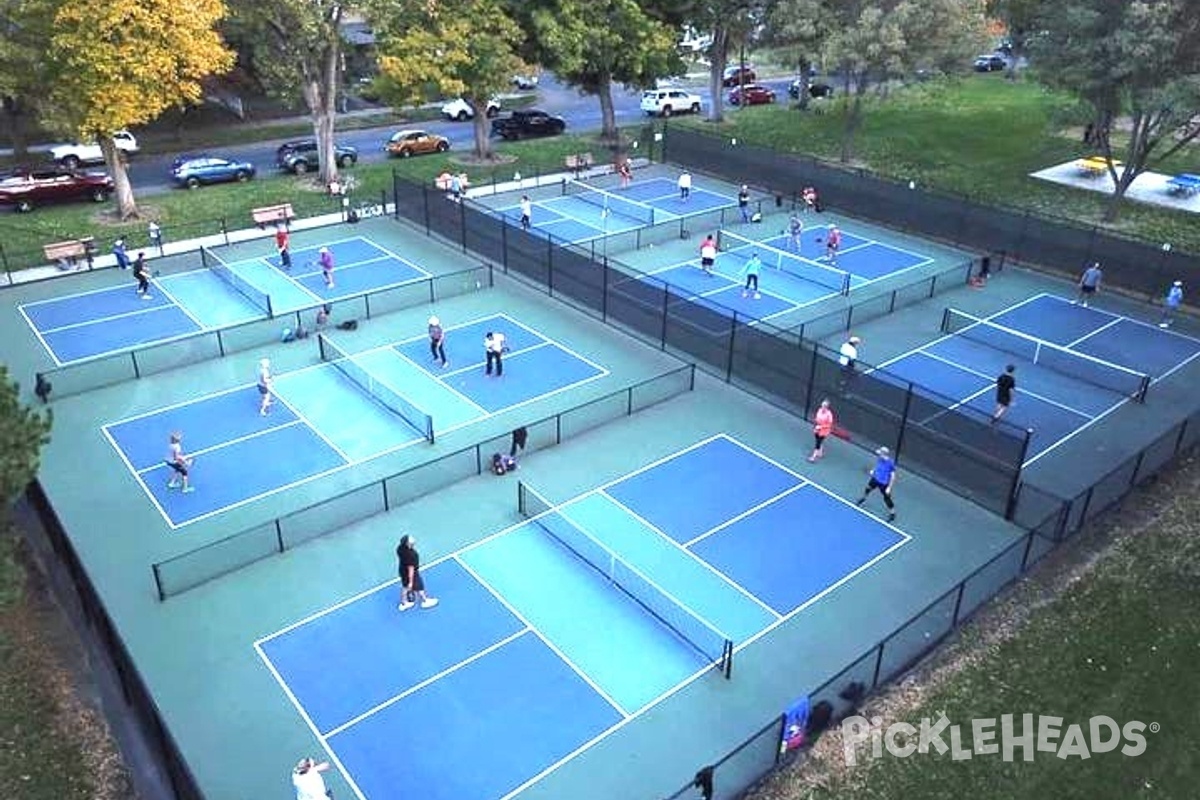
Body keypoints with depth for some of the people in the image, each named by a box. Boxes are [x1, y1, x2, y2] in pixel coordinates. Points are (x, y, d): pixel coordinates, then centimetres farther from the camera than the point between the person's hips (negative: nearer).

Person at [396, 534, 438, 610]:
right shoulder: (410, 555, -42)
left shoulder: (400, 548, -19)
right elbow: (411, 569, -31)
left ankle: (403, 603, 48)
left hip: (403, 570, 7)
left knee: (405, 587, 28)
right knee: (419, 587, 20)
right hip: (411, 573, -7)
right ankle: (425, 601, 44)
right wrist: (410, 582, -19)